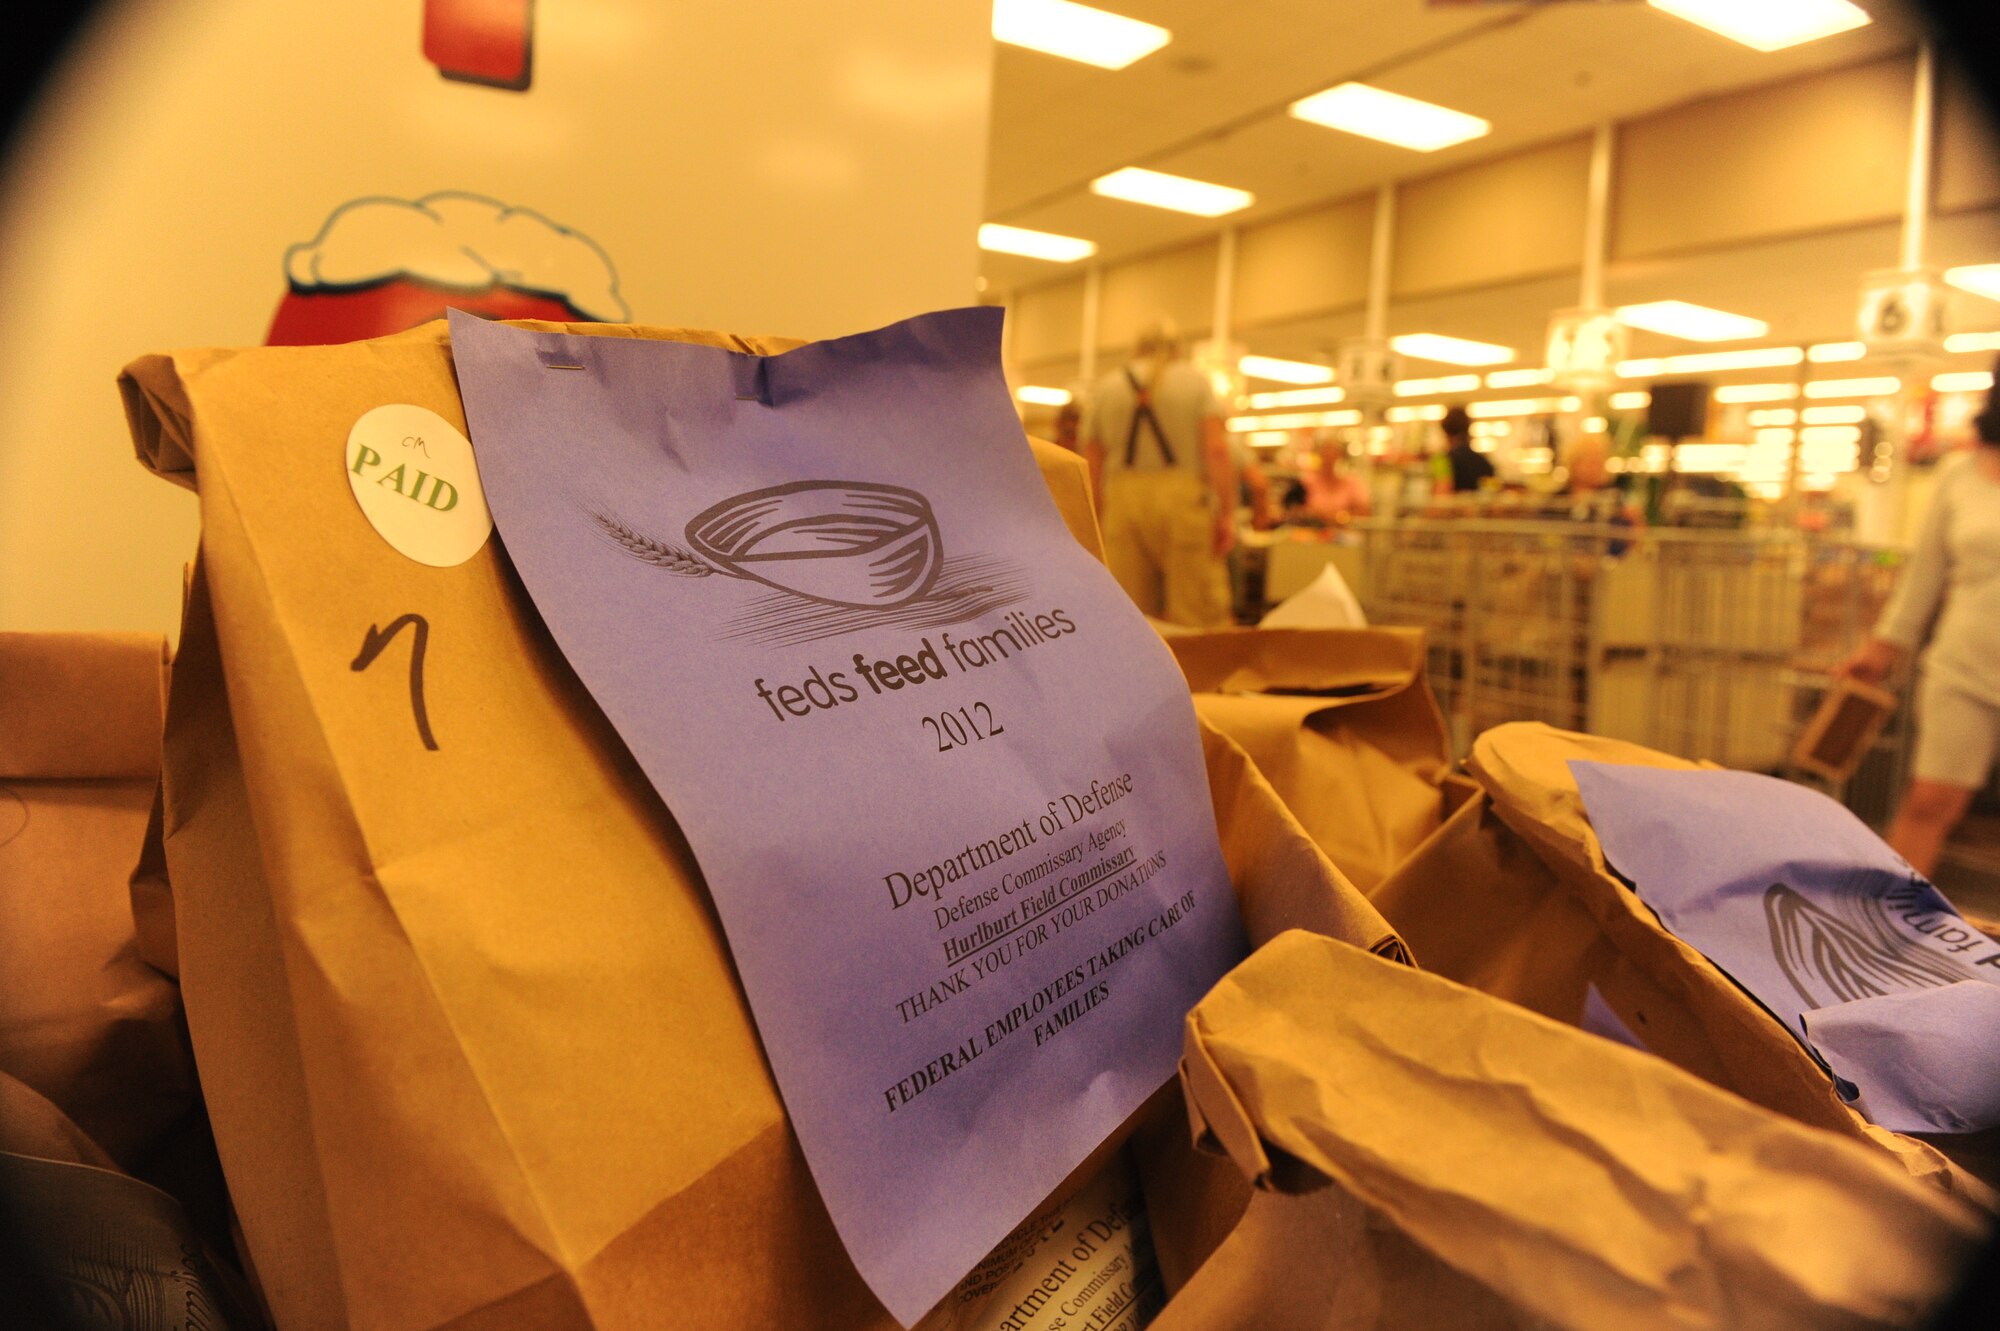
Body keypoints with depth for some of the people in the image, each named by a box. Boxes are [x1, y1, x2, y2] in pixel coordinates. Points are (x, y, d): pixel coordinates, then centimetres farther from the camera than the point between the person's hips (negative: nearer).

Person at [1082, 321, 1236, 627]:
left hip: (1123, 501, 3)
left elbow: (1092, 466, 11)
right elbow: (1217, 450, -6)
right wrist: (1227, 514, -6)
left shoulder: (1105, 387, 15)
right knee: (1198, 617, -4)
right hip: (1184, 498, -2)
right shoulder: (1195, 380, 7)